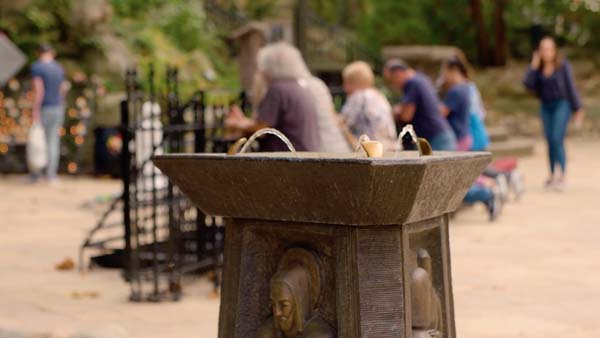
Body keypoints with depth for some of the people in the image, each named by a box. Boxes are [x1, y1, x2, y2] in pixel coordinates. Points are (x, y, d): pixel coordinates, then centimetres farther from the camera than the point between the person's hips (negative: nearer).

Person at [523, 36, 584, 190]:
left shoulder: (563, 65, -6)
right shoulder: (538, 67, 6)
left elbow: (571, 88, -4)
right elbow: (529, 85, -5)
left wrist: (577, 109, -3)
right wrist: (533, 66, -10)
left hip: (561, 104, -5)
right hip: (546, 106, 5)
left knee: (557, 140, -15)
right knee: (550, 142, 7)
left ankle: (562, 176, -17)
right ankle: (552, 176, 13)